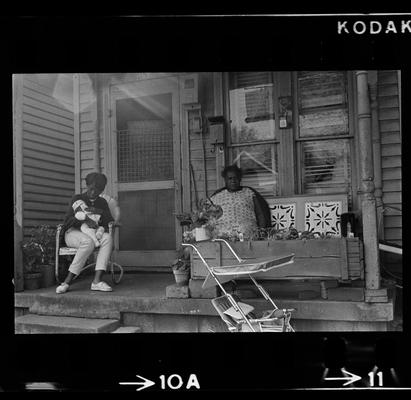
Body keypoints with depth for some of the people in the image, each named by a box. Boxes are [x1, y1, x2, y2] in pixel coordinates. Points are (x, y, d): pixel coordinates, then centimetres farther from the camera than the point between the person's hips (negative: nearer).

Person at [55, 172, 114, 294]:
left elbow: (109, 222, 7)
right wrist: (86, 221, -25)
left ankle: (97, 281, -44)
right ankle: (67, 282, -37)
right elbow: (68, 220, -8)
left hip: (92, 234, 3)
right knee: (88, 242, -39)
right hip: (73, 233, -3)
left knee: (107, 238, -33)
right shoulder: (77, 199, 3)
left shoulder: (102, 203, 14)